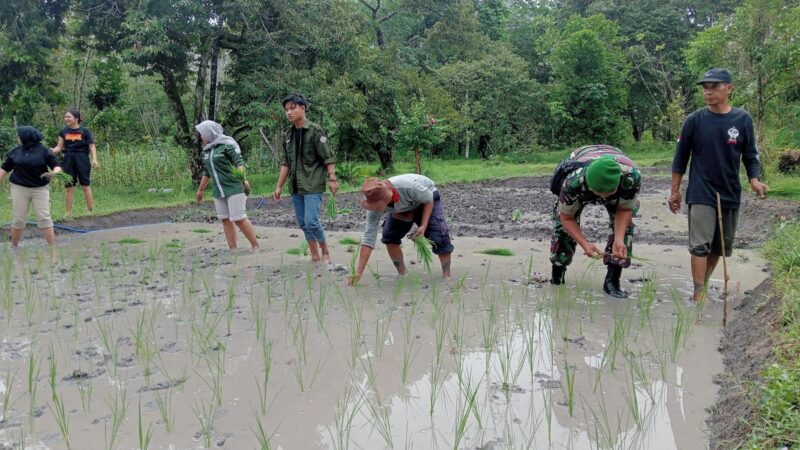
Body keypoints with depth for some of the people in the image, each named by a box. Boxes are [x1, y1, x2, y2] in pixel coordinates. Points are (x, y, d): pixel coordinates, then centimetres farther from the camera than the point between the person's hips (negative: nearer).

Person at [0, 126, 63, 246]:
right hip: (19, 188, 3)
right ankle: (13, 246, 20)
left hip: (40, 188, -2)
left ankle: (53, 248, -3)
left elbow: (57, 166, -7)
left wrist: (54, 172, -29)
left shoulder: (44, 150, -4)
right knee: (18, 219, 6)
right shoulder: (16, 151, 6)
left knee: (44, 218, -4)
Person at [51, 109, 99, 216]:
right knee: (69, 187, 6)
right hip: (68, 160, 3)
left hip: (82, 160, -3)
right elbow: (59, 147, 9)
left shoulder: (84, 131, -2)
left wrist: (94, 159, -16)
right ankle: (69, 212, 12)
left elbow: (92, 146, -3)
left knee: (85, 186, 0)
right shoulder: (64, 131, 7)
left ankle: (91, 210, 6)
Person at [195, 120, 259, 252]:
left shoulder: (228, 145, -7)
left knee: (239, 219, -11)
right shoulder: (206, 150, 16)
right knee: (225, 220, 4)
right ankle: (233, 249, 6)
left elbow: (239, 162, -15)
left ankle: (255, 246, -2)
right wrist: (201, 189, 30)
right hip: (218, 192, 7)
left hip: (234, 188, -7)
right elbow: (206, 172, 25)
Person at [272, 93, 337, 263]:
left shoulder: (315, 130, -8)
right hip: (296, 187, 7)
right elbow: (286, 163, 15)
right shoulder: (289, 133, 10)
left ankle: (325, 252, 8)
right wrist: (279, 186, 13)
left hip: (313, 186, -7)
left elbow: (328, 158, -9)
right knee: (303, 224, 8)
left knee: (311, 222, -13)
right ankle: (314, 257, 18)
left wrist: (332, 179, -17)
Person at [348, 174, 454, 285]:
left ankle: (446, 276, -7)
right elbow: (368, 237, -29)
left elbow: (429, 200, -23)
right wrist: (358, 272, -33)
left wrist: (423, 226, -32)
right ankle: (402, 274, 8)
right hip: (401, 208, 4)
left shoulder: (408, 186, -45)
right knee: (389, 236, -11)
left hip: (426, 198, -4)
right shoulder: (375, 205, -31)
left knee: (438, 236, -21)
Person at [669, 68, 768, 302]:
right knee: (700, 245, -11)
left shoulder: (743, 119, -2)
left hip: (730, 194, 3)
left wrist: (754, 180, -13)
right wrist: (675, 191, 2)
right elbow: (681, 157, 2)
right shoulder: (694, 120, -5)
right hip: (701, 194, -3)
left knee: (720, 246, 12)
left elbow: (751, 156, 5)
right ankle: (698, 295, -9)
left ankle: (704, 285, 29)